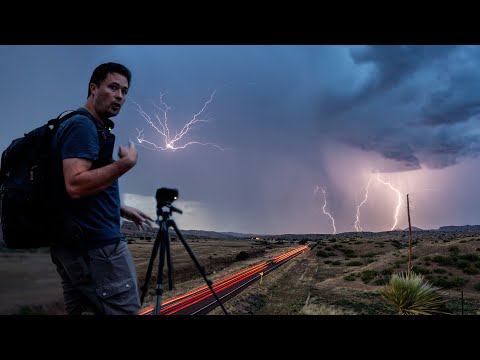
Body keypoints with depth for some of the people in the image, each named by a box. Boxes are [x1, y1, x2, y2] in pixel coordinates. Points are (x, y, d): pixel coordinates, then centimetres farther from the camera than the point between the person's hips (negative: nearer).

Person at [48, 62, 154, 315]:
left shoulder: (85, 126, 20)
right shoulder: (83, 126, -11)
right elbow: (76, 185, -25)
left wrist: (122, 210, 24)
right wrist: (126, 163, -17)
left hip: (74, 243, 10)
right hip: (95, 244, -10)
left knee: (79, 310, 14)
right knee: (122, 311, -5)